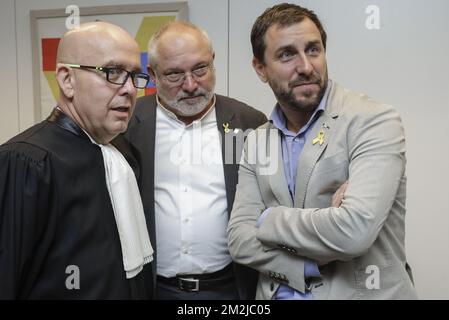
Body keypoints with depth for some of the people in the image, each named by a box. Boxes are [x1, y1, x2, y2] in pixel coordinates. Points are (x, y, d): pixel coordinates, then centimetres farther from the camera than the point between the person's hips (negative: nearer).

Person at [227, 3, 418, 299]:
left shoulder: (374, 120, -16)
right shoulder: (257, 141, 0)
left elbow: (355, 230, -29)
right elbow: (239, 239, -6)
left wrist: (270, 218, -14)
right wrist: (318, 262, -20)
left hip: (363, 293, -4)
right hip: (279, 293, 5)